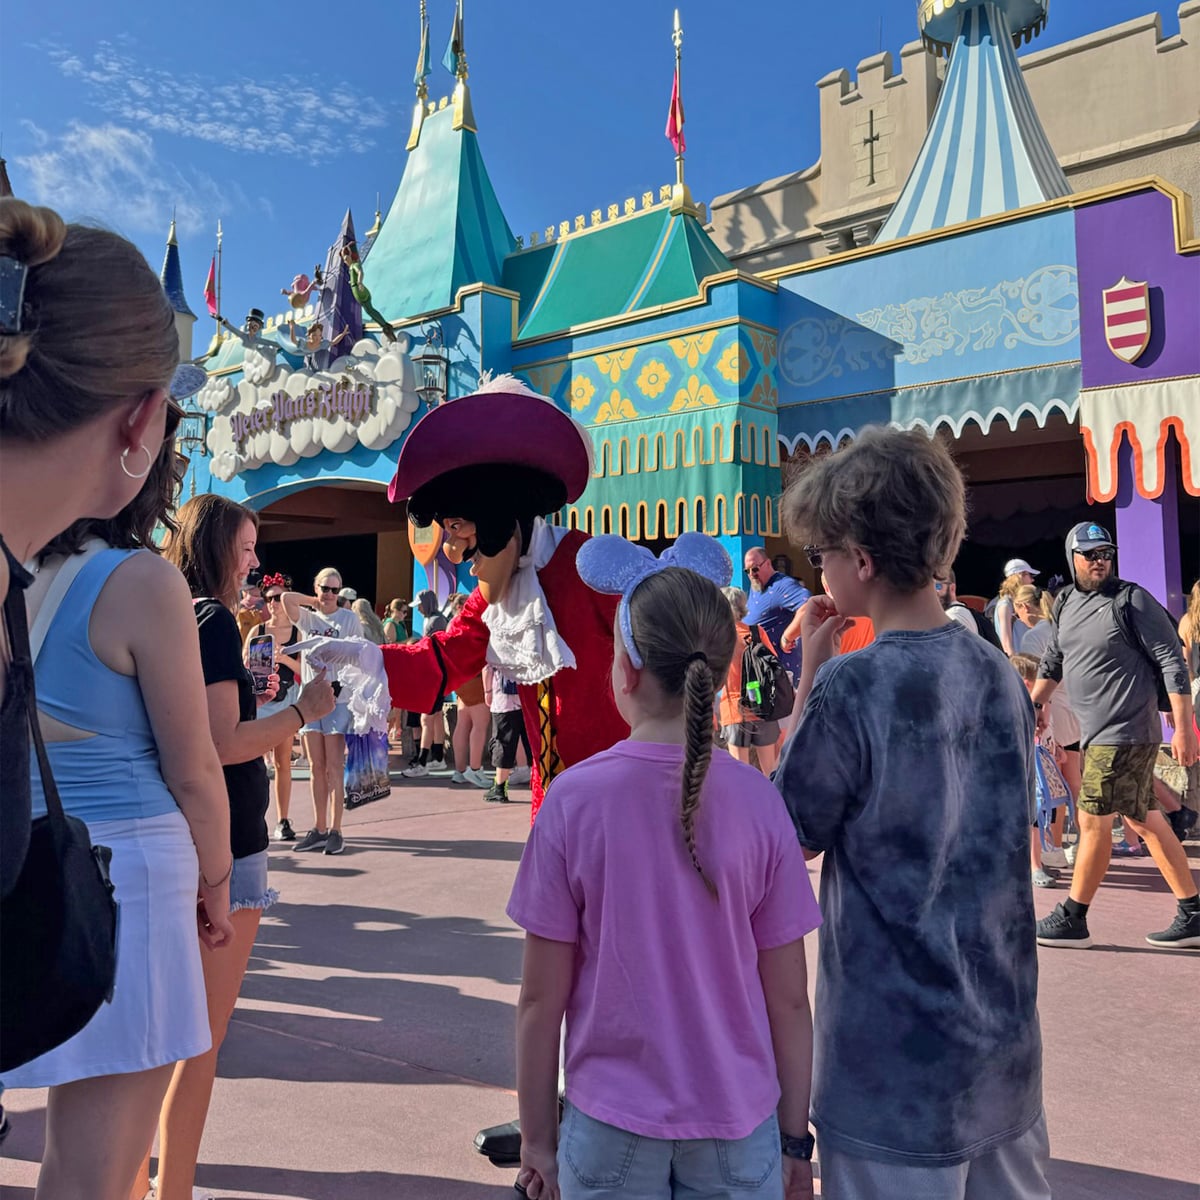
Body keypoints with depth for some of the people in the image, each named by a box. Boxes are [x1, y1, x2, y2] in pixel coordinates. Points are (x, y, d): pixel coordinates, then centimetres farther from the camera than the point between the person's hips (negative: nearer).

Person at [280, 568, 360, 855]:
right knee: (316, 768, 7)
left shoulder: (349, 618, 2)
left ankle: (335, 830, 1)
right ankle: (319, 829, 12)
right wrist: (315, 601, 4)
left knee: (334, 766, -3)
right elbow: (286, 598, -7)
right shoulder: (307, 618, 11)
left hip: (338, 699, -4)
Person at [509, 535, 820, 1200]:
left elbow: (541, 1001, -9)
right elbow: (789, 1000, -5)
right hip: (737, 1123, 1)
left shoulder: (574, 797, -15)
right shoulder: (757, 802, -12)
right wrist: (795, 1138, 8)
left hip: (611, 1126, -1)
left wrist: (538, 1138, 4)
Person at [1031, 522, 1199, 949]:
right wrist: (1035, 704, 19)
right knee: (1144, 820, 13)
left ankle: (1073, 919, 8)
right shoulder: (1066, 604, 11)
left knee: (1093, 820, -3)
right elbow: (1053, 660, 24)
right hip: (1098, 733, 8)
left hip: (1125, 733, -8)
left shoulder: (1132, 601, -10)